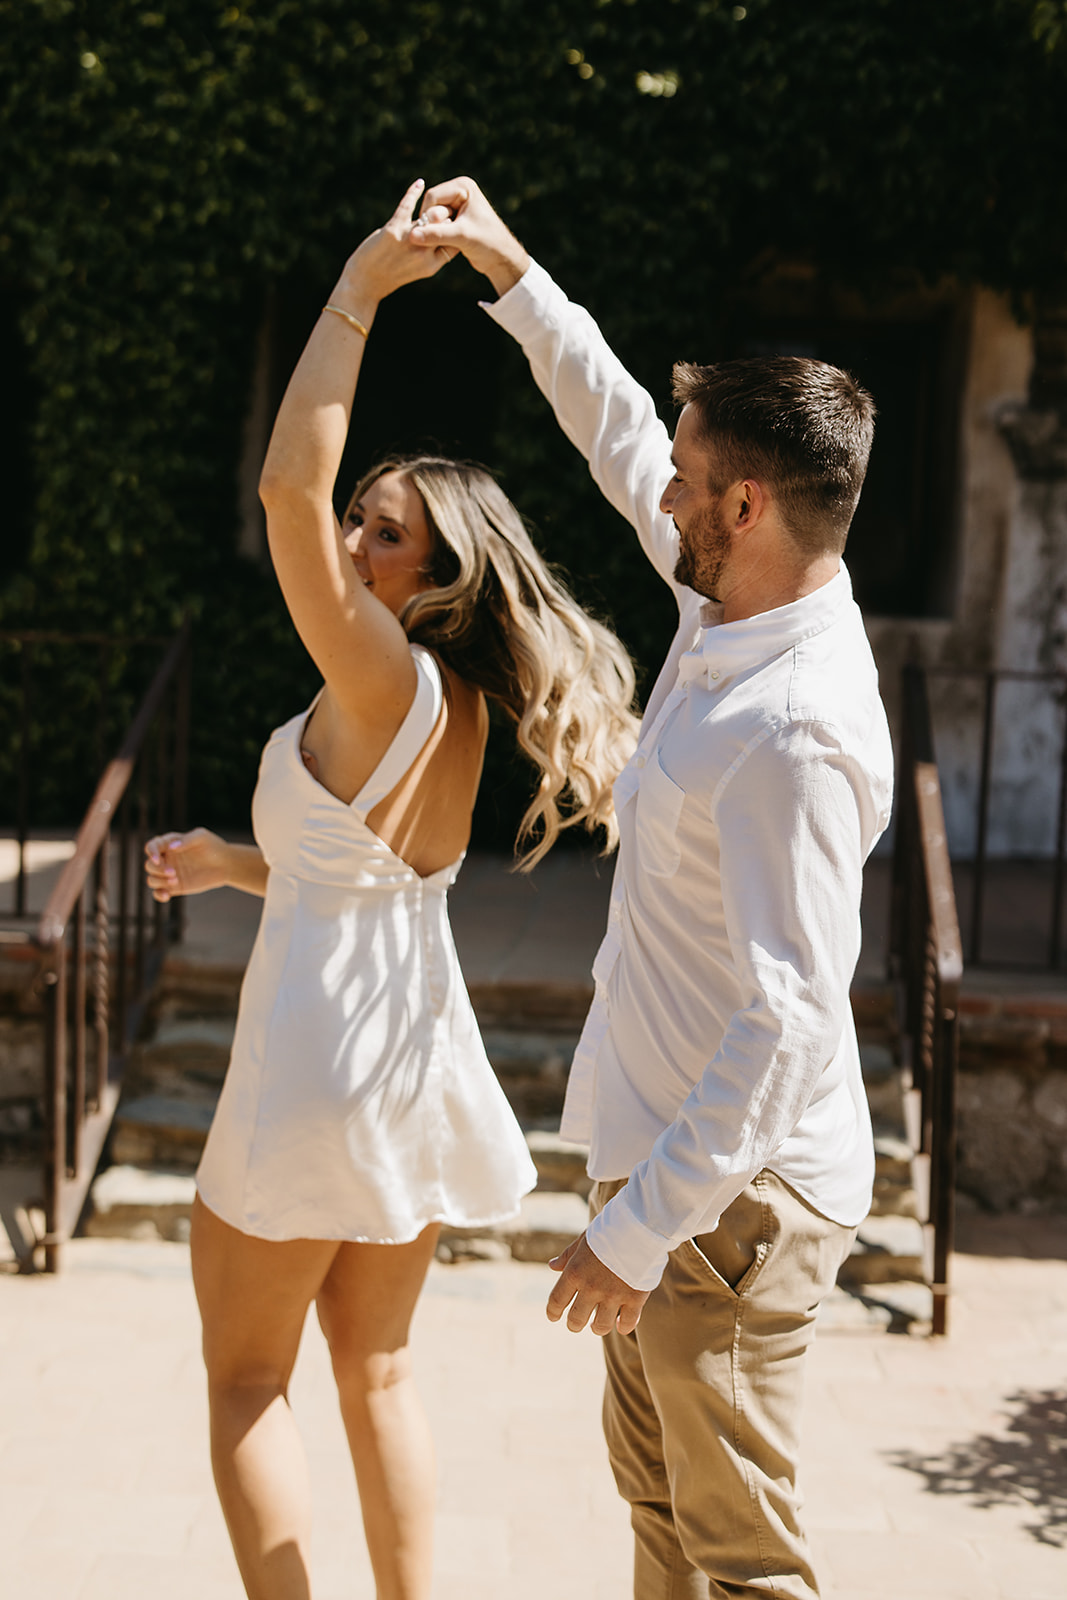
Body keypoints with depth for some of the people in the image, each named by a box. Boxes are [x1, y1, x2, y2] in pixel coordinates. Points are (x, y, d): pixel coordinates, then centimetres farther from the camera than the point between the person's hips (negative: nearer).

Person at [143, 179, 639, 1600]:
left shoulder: (385, 679, -19)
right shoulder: (461, 711, 6)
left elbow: (288, 483, -29)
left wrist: (358, 293, -25)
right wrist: (235, 863, 20)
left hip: (320, 1055, -8)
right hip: (413, 1050, 8)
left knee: (245, 1381, 9)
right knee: (376, 1371, 19)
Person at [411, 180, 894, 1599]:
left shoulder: (793, 735, -30)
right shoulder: (733, 604, -1)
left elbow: (788, 1019, -30)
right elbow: (619, 434, 16)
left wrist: (639, 1229, -26)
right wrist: (511, 274, 17)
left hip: (738, 1192, -10)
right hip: (669, 1144, 10)